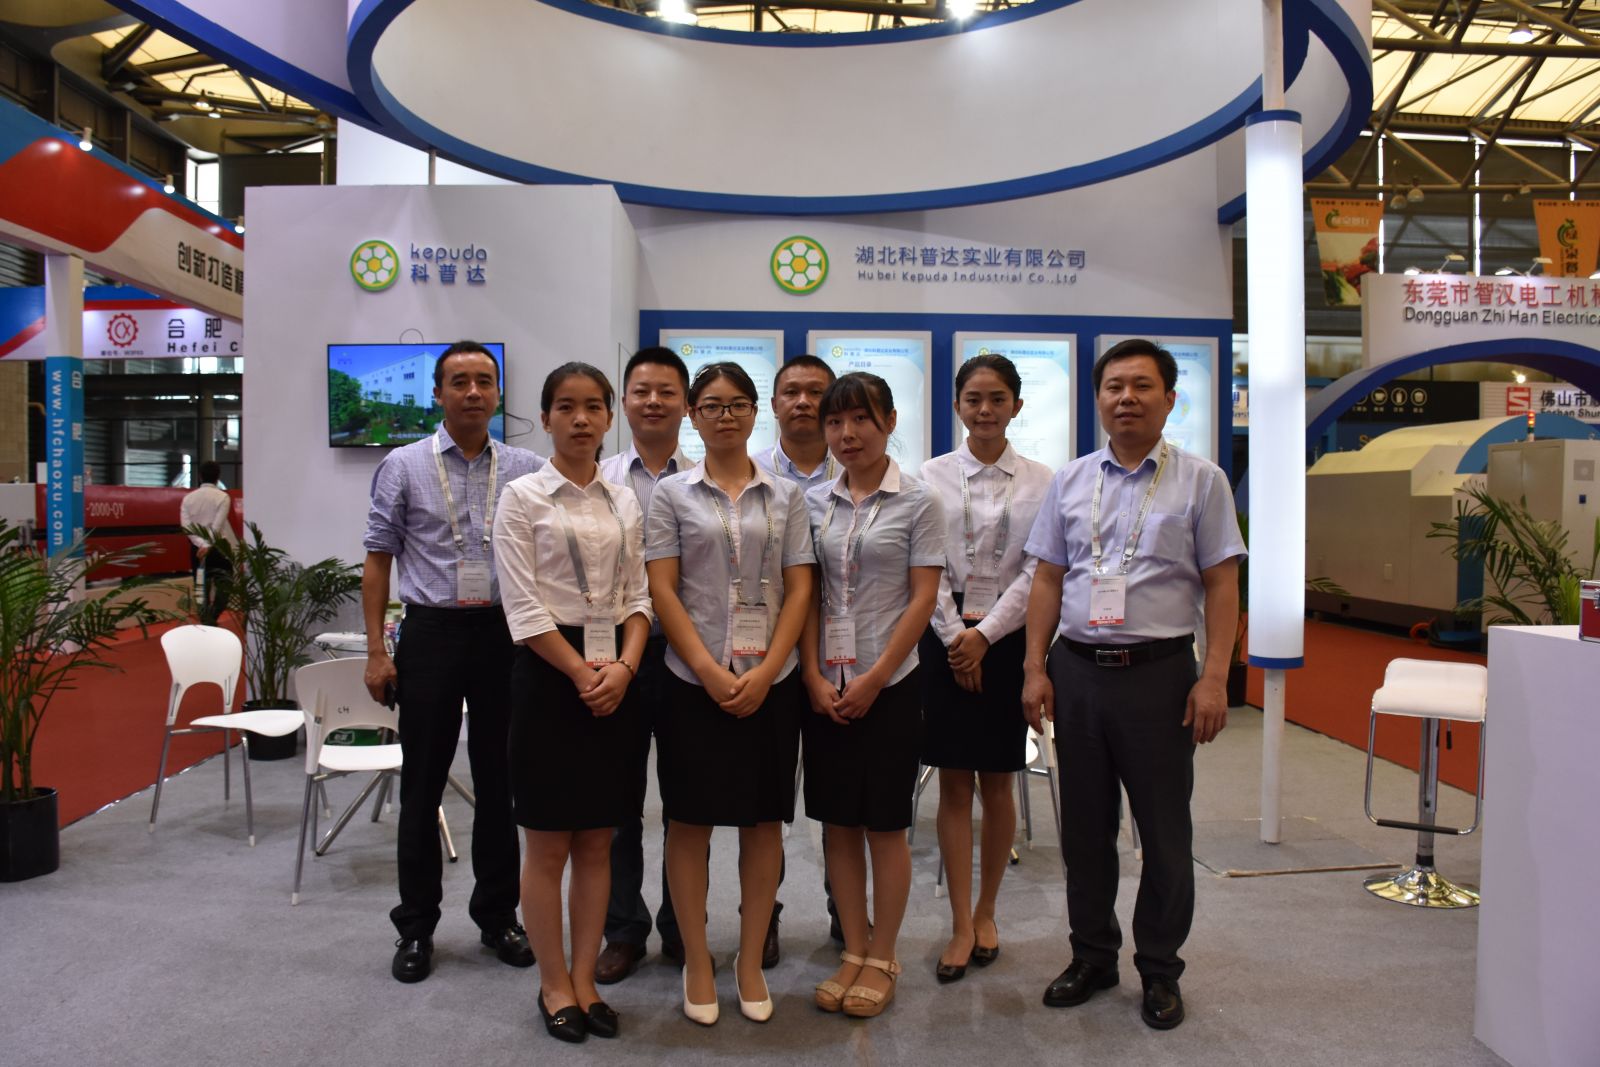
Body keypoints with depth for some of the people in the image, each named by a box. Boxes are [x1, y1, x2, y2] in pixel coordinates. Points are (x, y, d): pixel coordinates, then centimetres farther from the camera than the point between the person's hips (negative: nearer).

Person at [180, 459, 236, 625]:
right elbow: (218, 525, -17)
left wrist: (201, 544, -13)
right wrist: (209, 545, -19)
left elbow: (185, 525, -6)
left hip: (197, 548, 4)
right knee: (223, 589, 0)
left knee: (202, 590, 15)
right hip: (219, 547, -4)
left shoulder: (189, 497, 5)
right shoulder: (223, 497, -6)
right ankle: (210, 621, -18)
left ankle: (205, 623, 19)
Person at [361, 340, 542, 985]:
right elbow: (379, 559, 3)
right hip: (432, 632, -1)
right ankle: (416, 927, 21)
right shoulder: (404, 466, 2)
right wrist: (377, 651, -3)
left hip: (505, 632, 1)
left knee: (499, 781, 11)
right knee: (422, 785, 6)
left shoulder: (526, 471, 5)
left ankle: (498, 915, 26)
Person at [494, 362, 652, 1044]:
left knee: (597, 842, 10)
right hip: (549, 673, -4)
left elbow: (638, 597, 7)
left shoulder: (625, 501, 9)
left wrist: (624, 667, -9)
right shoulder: (523, 498, -3)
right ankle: (554, 986, 22)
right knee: (548, 846, 5)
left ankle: (585, 982, 24)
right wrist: (583, 673, -14)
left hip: (614, 675, 4)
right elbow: (525, 608, -9)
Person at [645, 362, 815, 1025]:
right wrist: (710, 671, -13)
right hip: (694, 681, -1)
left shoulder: (785, 497, 7)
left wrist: (765, 673, -9)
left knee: (764, 822, 7)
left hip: (770, 683, 2)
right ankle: (697, 962, 19)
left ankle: (751, 962, 22)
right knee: (690, 820, 5)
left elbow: (799, 590, 3)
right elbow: (662, 591, -3)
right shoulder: (672, 494, 3)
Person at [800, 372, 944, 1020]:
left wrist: (873, 679, -12)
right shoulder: (814, 503, 7)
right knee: (839, 822, 10)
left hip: (890, 684, -3)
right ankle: (853, 952, 24)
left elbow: (923, 599, -7)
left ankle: (882, 959, 19)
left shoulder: (917, 502, -3)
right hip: (825, 686, 4)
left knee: (886, 825, 5)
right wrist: (814, 678, -4)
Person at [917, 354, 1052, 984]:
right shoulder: (932, 476, 3)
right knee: (953, 784, 2)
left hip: (1007, 638, 0)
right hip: (946, 636, 0)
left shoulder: (1040, 482, 2)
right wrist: (954, 636, -9)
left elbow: (1036, 570, -3)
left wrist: (985, 634, -11)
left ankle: (986, 913, 25)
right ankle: (961, 927, 11)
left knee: (997, 784, 8)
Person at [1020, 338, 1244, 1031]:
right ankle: (1092, 956, 29)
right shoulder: (1070, 481, 9)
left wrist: (1214, 678, -10)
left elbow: (1221, 584, -2)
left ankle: (1160, 969, 24)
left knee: (1165, 830, 6)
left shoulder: (1200, 481, 1)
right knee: (1084, 824, 13)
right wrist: (1035, 668, 3)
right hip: (1076, 669, 3)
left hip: (1158, 671, -3)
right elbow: (1048, 580, 9)